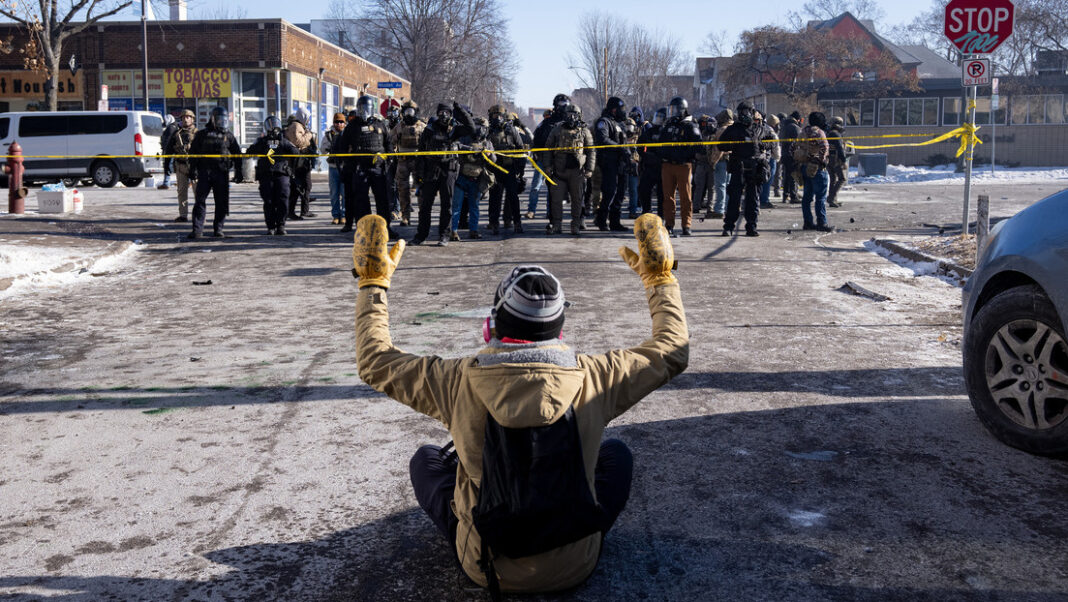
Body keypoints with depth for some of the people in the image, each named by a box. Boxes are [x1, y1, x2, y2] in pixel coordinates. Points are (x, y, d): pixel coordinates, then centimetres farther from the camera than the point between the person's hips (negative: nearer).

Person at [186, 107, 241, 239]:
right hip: (204, 172, -1)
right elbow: (193, 153, 8)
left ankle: (218, 229, 11)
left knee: (222, 202, 2)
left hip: (222, 174, 2)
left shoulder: (228, 136, 11)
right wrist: (193, 169, -1)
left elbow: (238, 154, 15)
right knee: (200, 201, -6)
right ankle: (197, 230, -4)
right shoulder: (202, 135, 7)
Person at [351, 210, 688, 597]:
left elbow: (374, 361, -2)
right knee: (616, 452, 24)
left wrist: (374, 281, 7)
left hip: (485, 568, 0)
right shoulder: (593, 377, -18)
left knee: (425, 458, 23)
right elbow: (672, 351, 0)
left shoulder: (459, 381, -19)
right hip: (575, 567, 0)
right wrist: (660, 277, 11)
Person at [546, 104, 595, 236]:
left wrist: (589, 169, -1)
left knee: (577, 199, 4)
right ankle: (556, 224, 6)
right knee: (556, 198, -2)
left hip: (577, 171, -1)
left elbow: (591, 152, 6)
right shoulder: (557, 130, 9)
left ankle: (576, 225, 13)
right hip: (559, 170, 1)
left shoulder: (584, 131, 6)